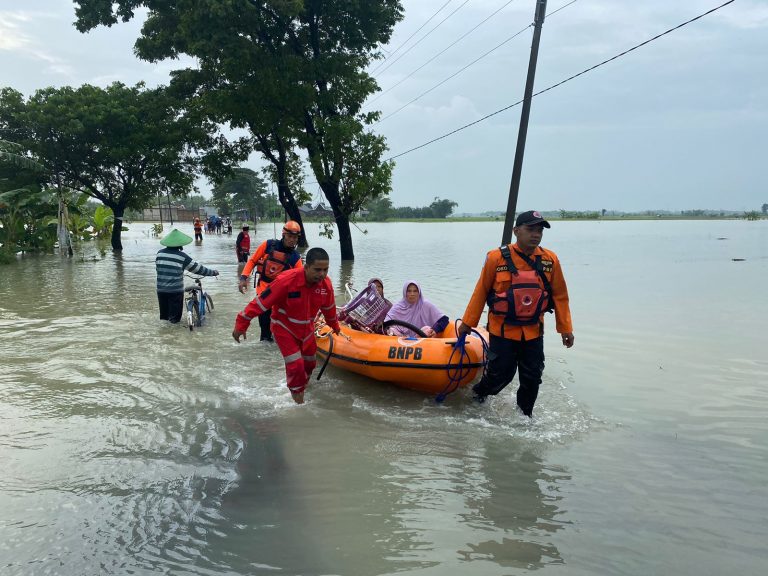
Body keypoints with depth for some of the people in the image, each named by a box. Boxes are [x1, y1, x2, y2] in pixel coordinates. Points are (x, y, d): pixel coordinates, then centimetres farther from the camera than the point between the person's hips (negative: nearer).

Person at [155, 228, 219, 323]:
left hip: (161, 290, 4)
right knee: (175, 316, 7)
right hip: (176, 291, -4)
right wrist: (213, 272, 7)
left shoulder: (159, 253, 1)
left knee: (164, 314, 17)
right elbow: (198, 268, -5)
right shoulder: (182, 256, -11)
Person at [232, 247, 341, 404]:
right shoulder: (286, 280, -33)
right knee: (296, 365, -14)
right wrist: (241, 324, -24)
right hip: (284, 328, -6)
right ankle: (299, 402, 6)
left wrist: (335, 327, 21)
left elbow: (329, 308, 6)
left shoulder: (326, 283, -15)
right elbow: (261, 301, -27)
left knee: (309, 363, 18)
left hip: (306, 329, 6)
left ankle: (301, 388, 46)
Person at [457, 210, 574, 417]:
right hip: (502, 331, -3)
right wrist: (468, 322, 2)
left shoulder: (550, 260, -3)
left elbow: (560, 296, 5)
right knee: (501, 375, 4)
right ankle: (477, 395, 34)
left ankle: (524, 416, 31)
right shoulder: (497, 258, -12)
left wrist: (565, 328, 6)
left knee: (532, 379, 9)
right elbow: (481, 291, -3)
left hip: (533, 332, 3)